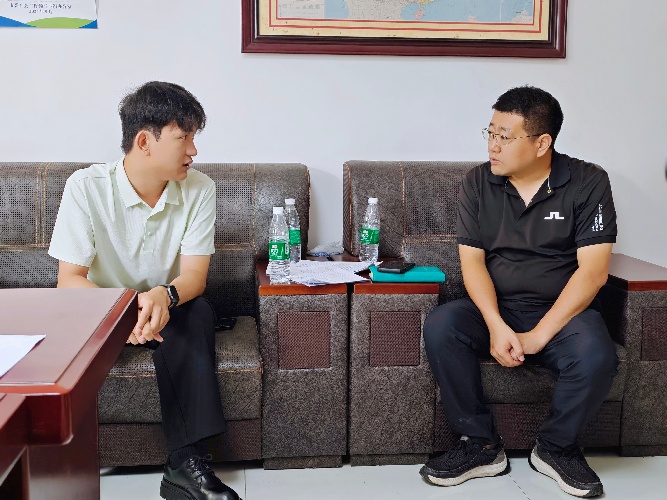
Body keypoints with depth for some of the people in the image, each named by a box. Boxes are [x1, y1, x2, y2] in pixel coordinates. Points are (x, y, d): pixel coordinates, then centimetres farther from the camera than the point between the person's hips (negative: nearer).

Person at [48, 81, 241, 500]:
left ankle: (187, 464, -32)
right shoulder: (86, 187, -17)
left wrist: (164, 296, -41)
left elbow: (194, 277, -15)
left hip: (169, 310, 2)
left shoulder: (200, 189, -11)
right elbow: (69, 279, -19)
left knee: (197, 312, -31)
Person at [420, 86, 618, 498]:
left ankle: (556, 447, -2)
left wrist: (538, 335, -21)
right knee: (439, 327, -27)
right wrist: (496, 325, -22)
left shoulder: (588, 183, -7)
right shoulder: (479, 183, 1)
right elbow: (472, 260, -4)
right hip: (495, 308, 2)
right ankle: (481, 445, -9)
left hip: (563, 310, -2)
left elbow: (593, 270, -13)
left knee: (597, 357, -33)